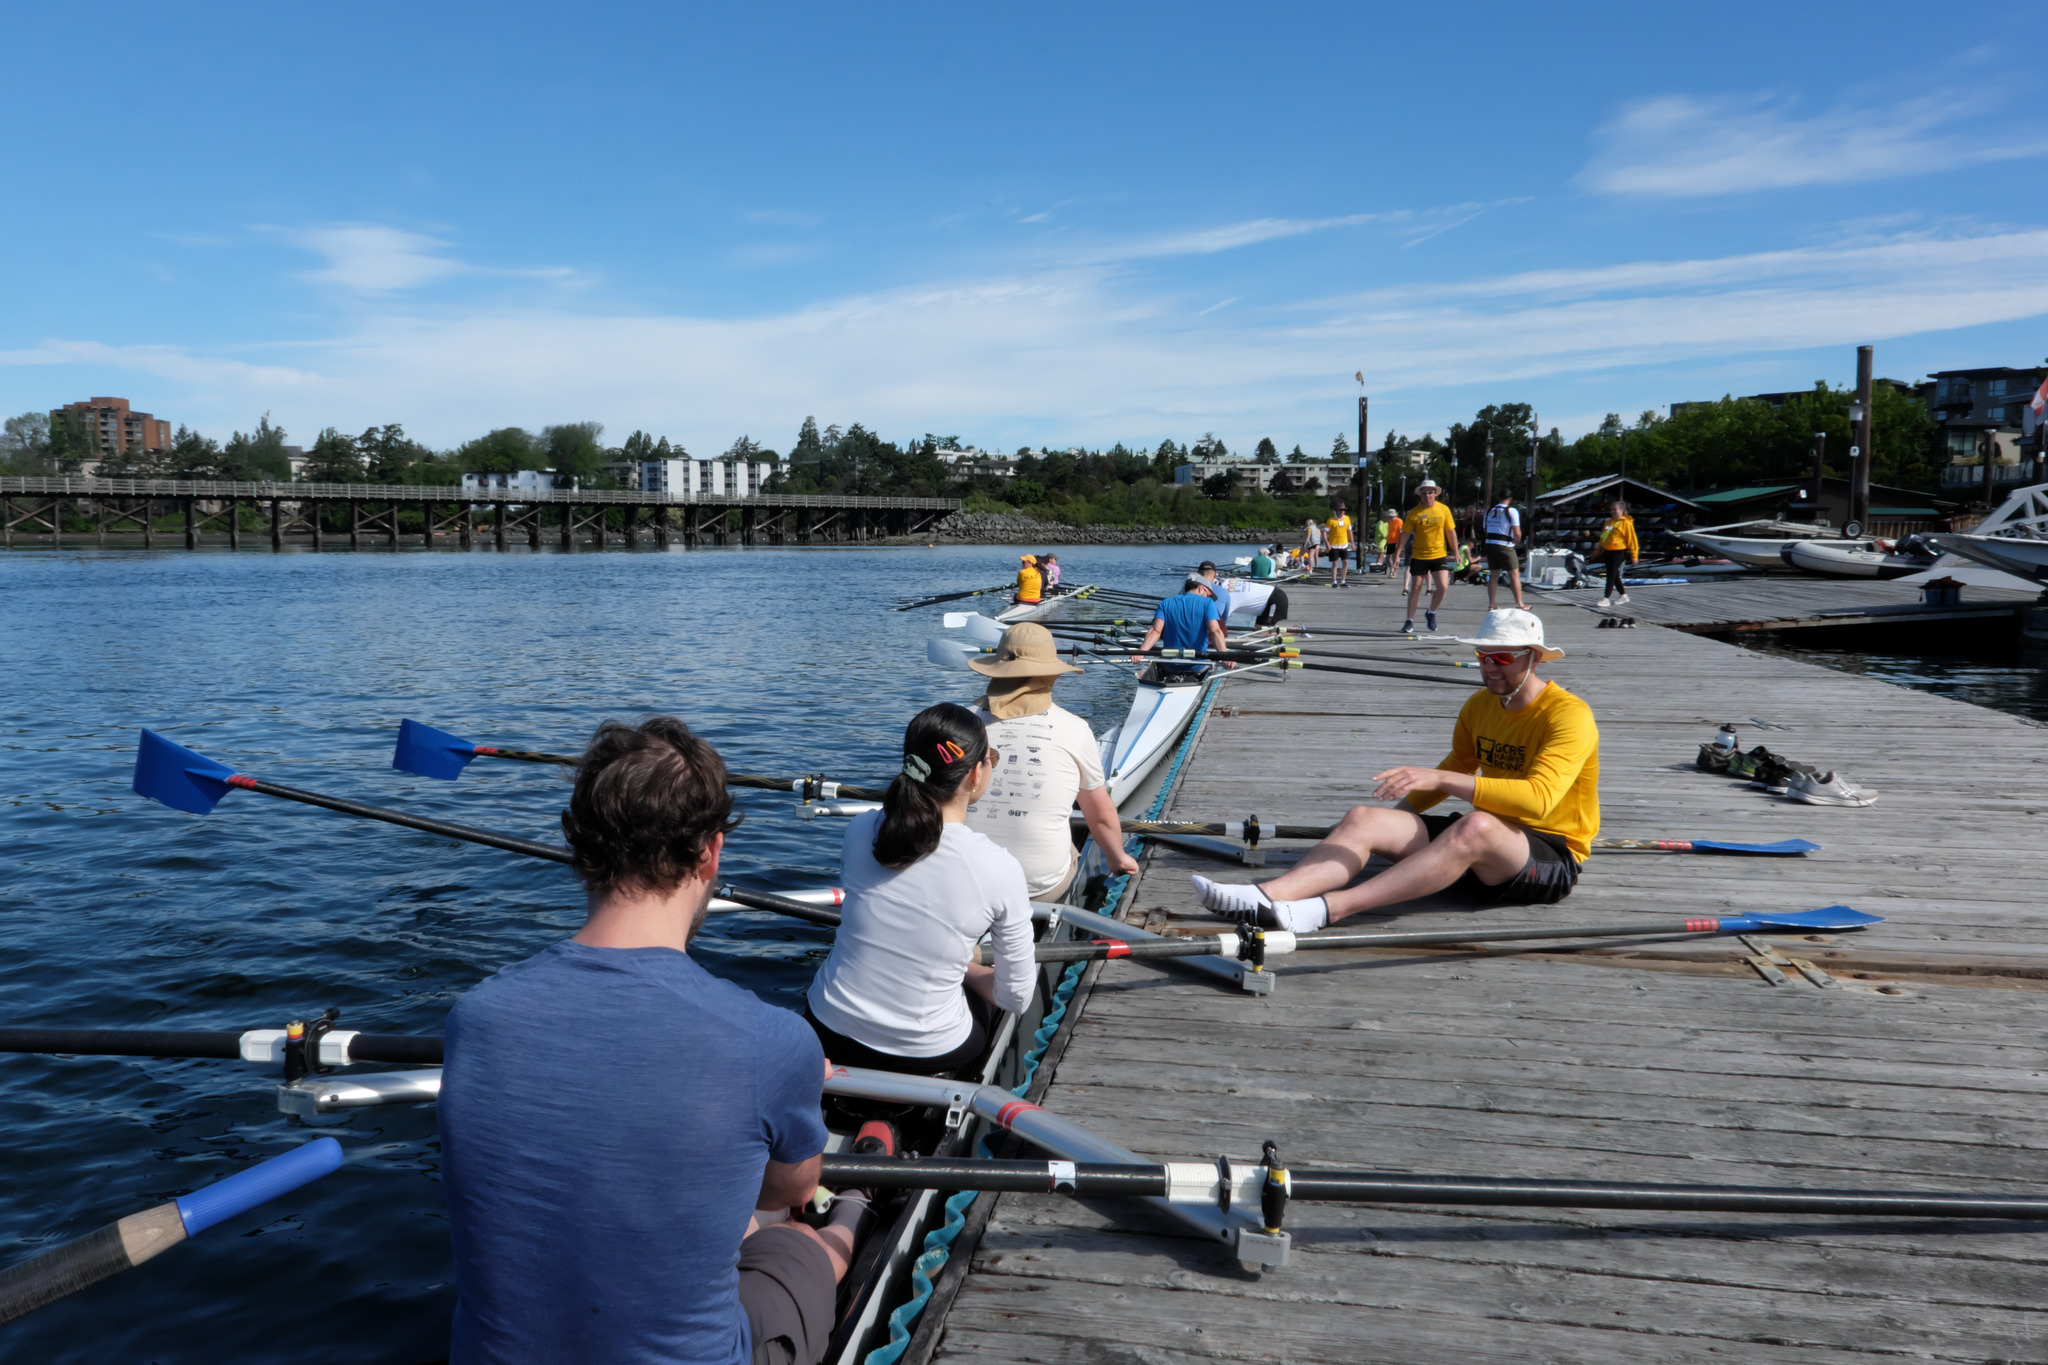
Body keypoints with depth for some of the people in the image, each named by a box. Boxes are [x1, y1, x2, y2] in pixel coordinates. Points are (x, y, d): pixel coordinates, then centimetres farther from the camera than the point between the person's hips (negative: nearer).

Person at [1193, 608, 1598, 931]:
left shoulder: (1569, 715, -13)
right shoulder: (1479, 705, 11)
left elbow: (1538, 798, -30)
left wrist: (1439, 779, -34)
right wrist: (1401, 809, 14)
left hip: (1551, 860, -7)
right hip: (1480, 847, 7)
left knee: (1477, 826, -41)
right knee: (1363, 819, -15)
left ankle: (1329, 908, -48)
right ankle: (1268, 895, -39)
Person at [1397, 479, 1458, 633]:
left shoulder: (1443, 510, 0)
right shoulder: (1414, 513, -5)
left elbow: (1451, 532, 6)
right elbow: (1405, 534, -2)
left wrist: (1456, 552, 7)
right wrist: (1398, 553, -8)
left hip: (1439, 555, 1)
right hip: (1418, 556, -1)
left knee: (1442, 587, -10)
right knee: (1415, 588, 3)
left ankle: (1431, 613, 16)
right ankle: (1410, 621, 16)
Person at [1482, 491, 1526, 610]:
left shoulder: (1489, 511, 9)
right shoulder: (1511, 511, -7)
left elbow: (1485, 530, 16)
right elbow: (1517, 533, -11)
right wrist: (1516, 542, 7)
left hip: (1490, 545, 5)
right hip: (1505, 546, -5)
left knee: (1493, 575, 10)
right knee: (1514, 575, 4)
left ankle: (1491, 605, 8)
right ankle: (1520, 604, 7)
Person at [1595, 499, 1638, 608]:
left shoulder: (1626, 523, -8)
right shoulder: (1609, 522, 13)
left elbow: (1631, 539, -9)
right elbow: (1603, 537, 21)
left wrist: (1634, 555, -10)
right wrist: (1599, 550, 21)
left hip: (1618, 552, -8)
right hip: (1607, 551, 8)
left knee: (1611, 576, -8)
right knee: (1614, 576, 15)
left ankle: (1606, 599, -7)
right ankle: (1623, 595, 28)